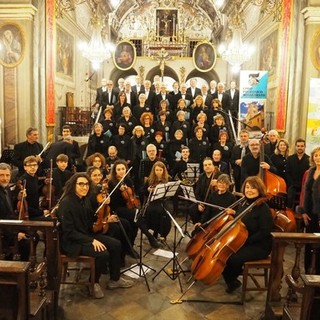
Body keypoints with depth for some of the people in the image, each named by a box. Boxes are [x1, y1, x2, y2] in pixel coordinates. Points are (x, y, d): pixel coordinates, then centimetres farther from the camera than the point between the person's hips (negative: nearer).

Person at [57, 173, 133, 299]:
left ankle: (114, 279, 13)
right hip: (71, 241, -9)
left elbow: (89, 223, 10)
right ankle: (94, 282, 2)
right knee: (103, 253, -26)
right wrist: (91, 241, -26)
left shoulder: (84, 200, 4)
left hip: (87, 234, 9)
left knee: (116, 244, -2)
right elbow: (69, 232, -24)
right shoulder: (66, 203, -21)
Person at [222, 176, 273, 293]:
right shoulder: (243, 204, 8)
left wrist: (245, 241, -23)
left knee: (233, 258, -27)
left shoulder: (263, 208, -17)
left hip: (259, 246, -8)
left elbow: (265, 232, -22)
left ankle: (232, 280, 7)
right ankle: (231, 281, 11)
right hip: (240, 242, 8)